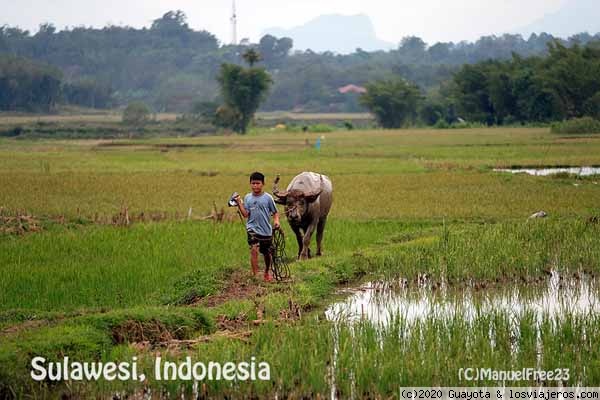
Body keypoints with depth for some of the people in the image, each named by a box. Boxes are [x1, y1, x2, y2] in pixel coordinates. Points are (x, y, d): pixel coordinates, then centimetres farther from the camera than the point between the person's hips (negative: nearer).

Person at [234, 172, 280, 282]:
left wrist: (276, 220, -15)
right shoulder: (247, 197, 2)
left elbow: (275, 212, 3)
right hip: (253, 228, -1)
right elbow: (245, 214, -2)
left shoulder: (268, 197, -3)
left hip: (266, 230, 1)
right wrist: (239, 204, -11)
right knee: (254, 249, -21)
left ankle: (267, 272, 40)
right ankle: (255, 275, -20)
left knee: (267, 253, 13)